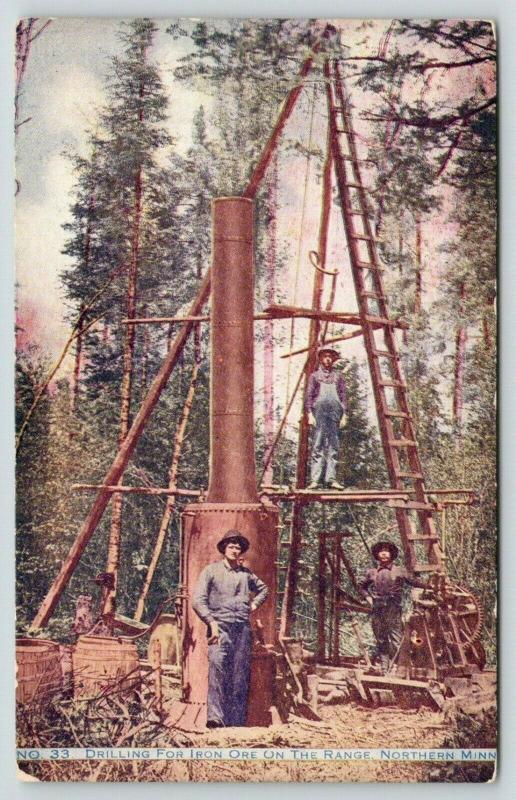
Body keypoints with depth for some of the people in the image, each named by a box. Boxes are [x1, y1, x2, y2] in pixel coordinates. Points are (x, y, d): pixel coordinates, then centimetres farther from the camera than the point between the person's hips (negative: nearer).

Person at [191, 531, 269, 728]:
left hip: (242, 627, 5)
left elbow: (263, 589, 37)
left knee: (241, 674, 2)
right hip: (220, 626, -4)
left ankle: (237, 721, 6)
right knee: (217, 667, -22)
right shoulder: (211, 570, 6)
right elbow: (197, 600, -2)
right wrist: (211, 623, -11)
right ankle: (215, 717, -28)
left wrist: (254, 604, 19)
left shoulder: (246, 574, 18)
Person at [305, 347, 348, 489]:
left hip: (335, 409, 2)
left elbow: (343, 396, 16)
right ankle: (315, 479, -18)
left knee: (333, 444, -5)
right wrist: (310, 414, -2)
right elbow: (309, 396, 10)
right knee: (318, 443, -12)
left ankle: (331, 478, -9)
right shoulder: (315, 376, 17)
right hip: (319, 408, -2)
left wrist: (344, 415, 6)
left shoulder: (338, 376, 21)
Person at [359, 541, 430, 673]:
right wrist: (368, 597, 12)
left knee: (396, 641, -9)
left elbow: (413, 581, 5)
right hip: (377, 611, 2)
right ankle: (384, 669, 13)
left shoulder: (399, 571, 6)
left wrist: (429, 585, -7)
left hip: (394, 611, -2)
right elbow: (361, 585, 26)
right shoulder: (371, 573, 12)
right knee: (381, 641, 7)